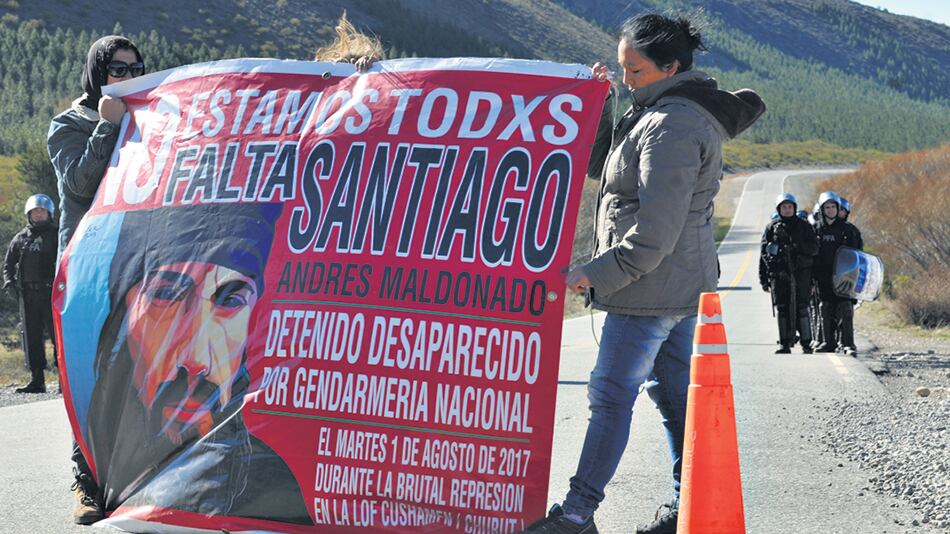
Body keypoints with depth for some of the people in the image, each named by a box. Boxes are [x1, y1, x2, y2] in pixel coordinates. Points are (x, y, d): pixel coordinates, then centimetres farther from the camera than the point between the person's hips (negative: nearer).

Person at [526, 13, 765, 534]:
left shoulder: (670, 126, -18)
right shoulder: (671, 113, 14)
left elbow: (655, 231, -23)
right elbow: (601, 165, 21)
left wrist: (597, 273, -19)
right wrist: (597, 103, 8)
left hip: (649, 290, -10)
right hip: (686, 285, 10)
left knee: (611, 395, -5)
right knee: (676, 393, 13)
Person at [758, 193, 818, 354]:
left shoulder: (804, 226, 10)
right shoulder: (772, 228, 11)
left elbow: (814, 248, 3)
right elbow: (763, 254, 10)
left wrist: (798, 245, -15)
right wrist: (764, 279, 4)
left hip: (801, 273, -1)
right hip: (779, 273, 1)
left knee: (801, 308, -3)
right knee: (782, 309, -1)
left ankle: (806, 343, 3)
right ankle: (785, 344, 5)